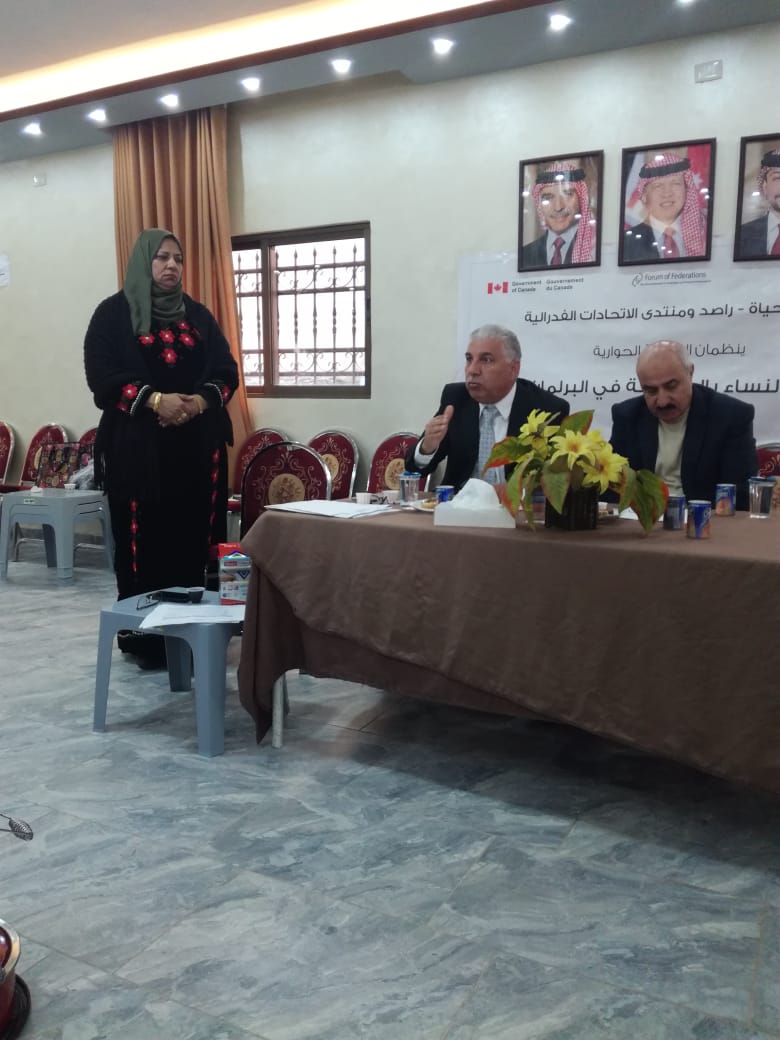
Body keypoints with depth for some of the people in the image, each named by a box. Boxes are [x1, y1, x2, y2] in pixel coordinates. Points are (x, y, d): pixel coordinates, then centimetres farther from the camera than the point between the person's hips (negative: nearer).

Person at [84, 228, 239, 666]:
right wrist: (154, 400, -18)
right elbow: (101, 374, -6)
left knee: (195, 538, 1)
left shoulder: (199, 315, 16)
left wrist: (200, 401, -10)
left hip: (198, 445, 3)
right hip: (138, 445, -3)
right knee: (143, 541, -3)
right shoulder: (114, 313, 5)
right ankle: (144, 638, 5)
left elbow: (227, 371, 10)